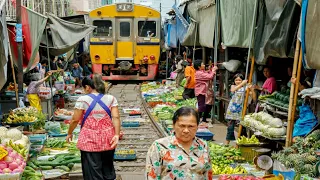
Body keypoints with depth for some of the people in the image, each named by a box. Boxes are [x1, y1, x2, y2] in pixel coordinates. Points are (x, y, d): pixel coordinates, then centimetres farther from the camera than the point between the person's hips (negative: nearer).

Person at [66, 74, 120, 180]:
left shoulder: (83, 100, -6)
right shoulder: (111, 99, 3)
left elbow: (75, 120, -4)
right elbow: (116, 117, -6)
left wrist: (69, 133, 10)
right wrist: (117, 135, -9)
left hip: (90, 140, -4)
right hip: (108, 140, 4)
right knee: (108, 168, 17)